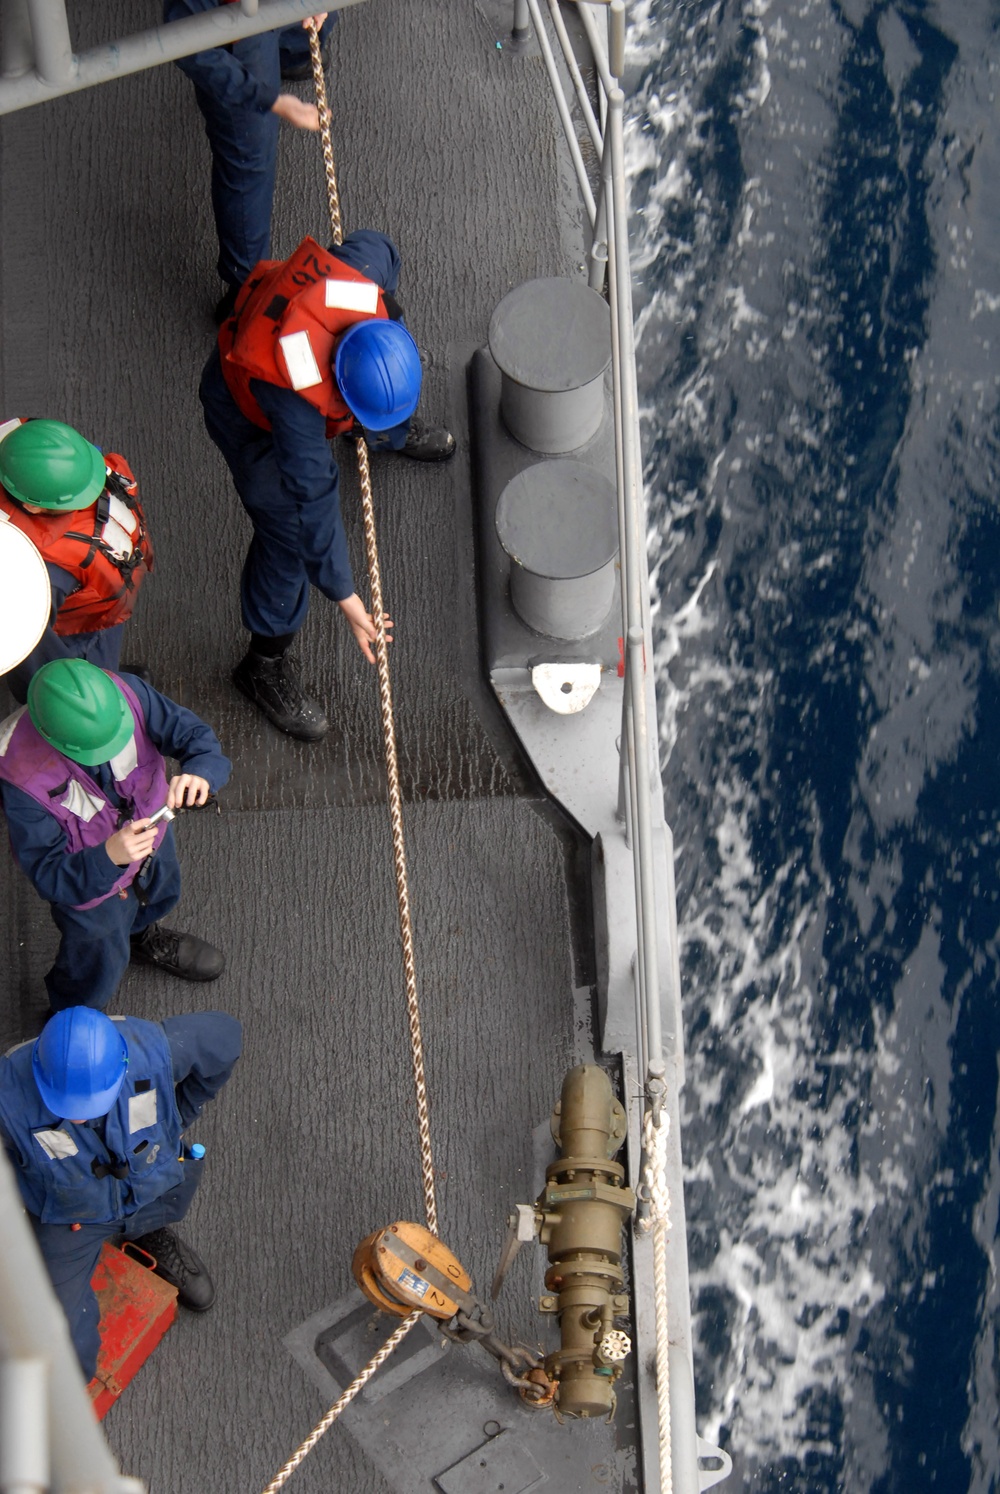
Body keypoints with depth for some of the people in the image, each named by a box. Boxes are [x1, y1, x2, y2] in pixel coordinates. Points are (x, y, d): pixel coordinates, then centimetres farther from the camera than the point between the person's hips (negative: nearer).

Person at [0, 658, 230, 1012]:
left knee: (159, 896, 37)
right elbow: (48, 876, -35)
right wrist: (108, 856, -54)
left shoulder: (125, 693, -35)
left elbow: (194, 735, -25)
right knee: (99, 964, 24)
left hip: (149, 828, 4)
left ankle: (143, 938, 75)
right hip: (84, 882, -4)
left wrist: (200, 773, -49)